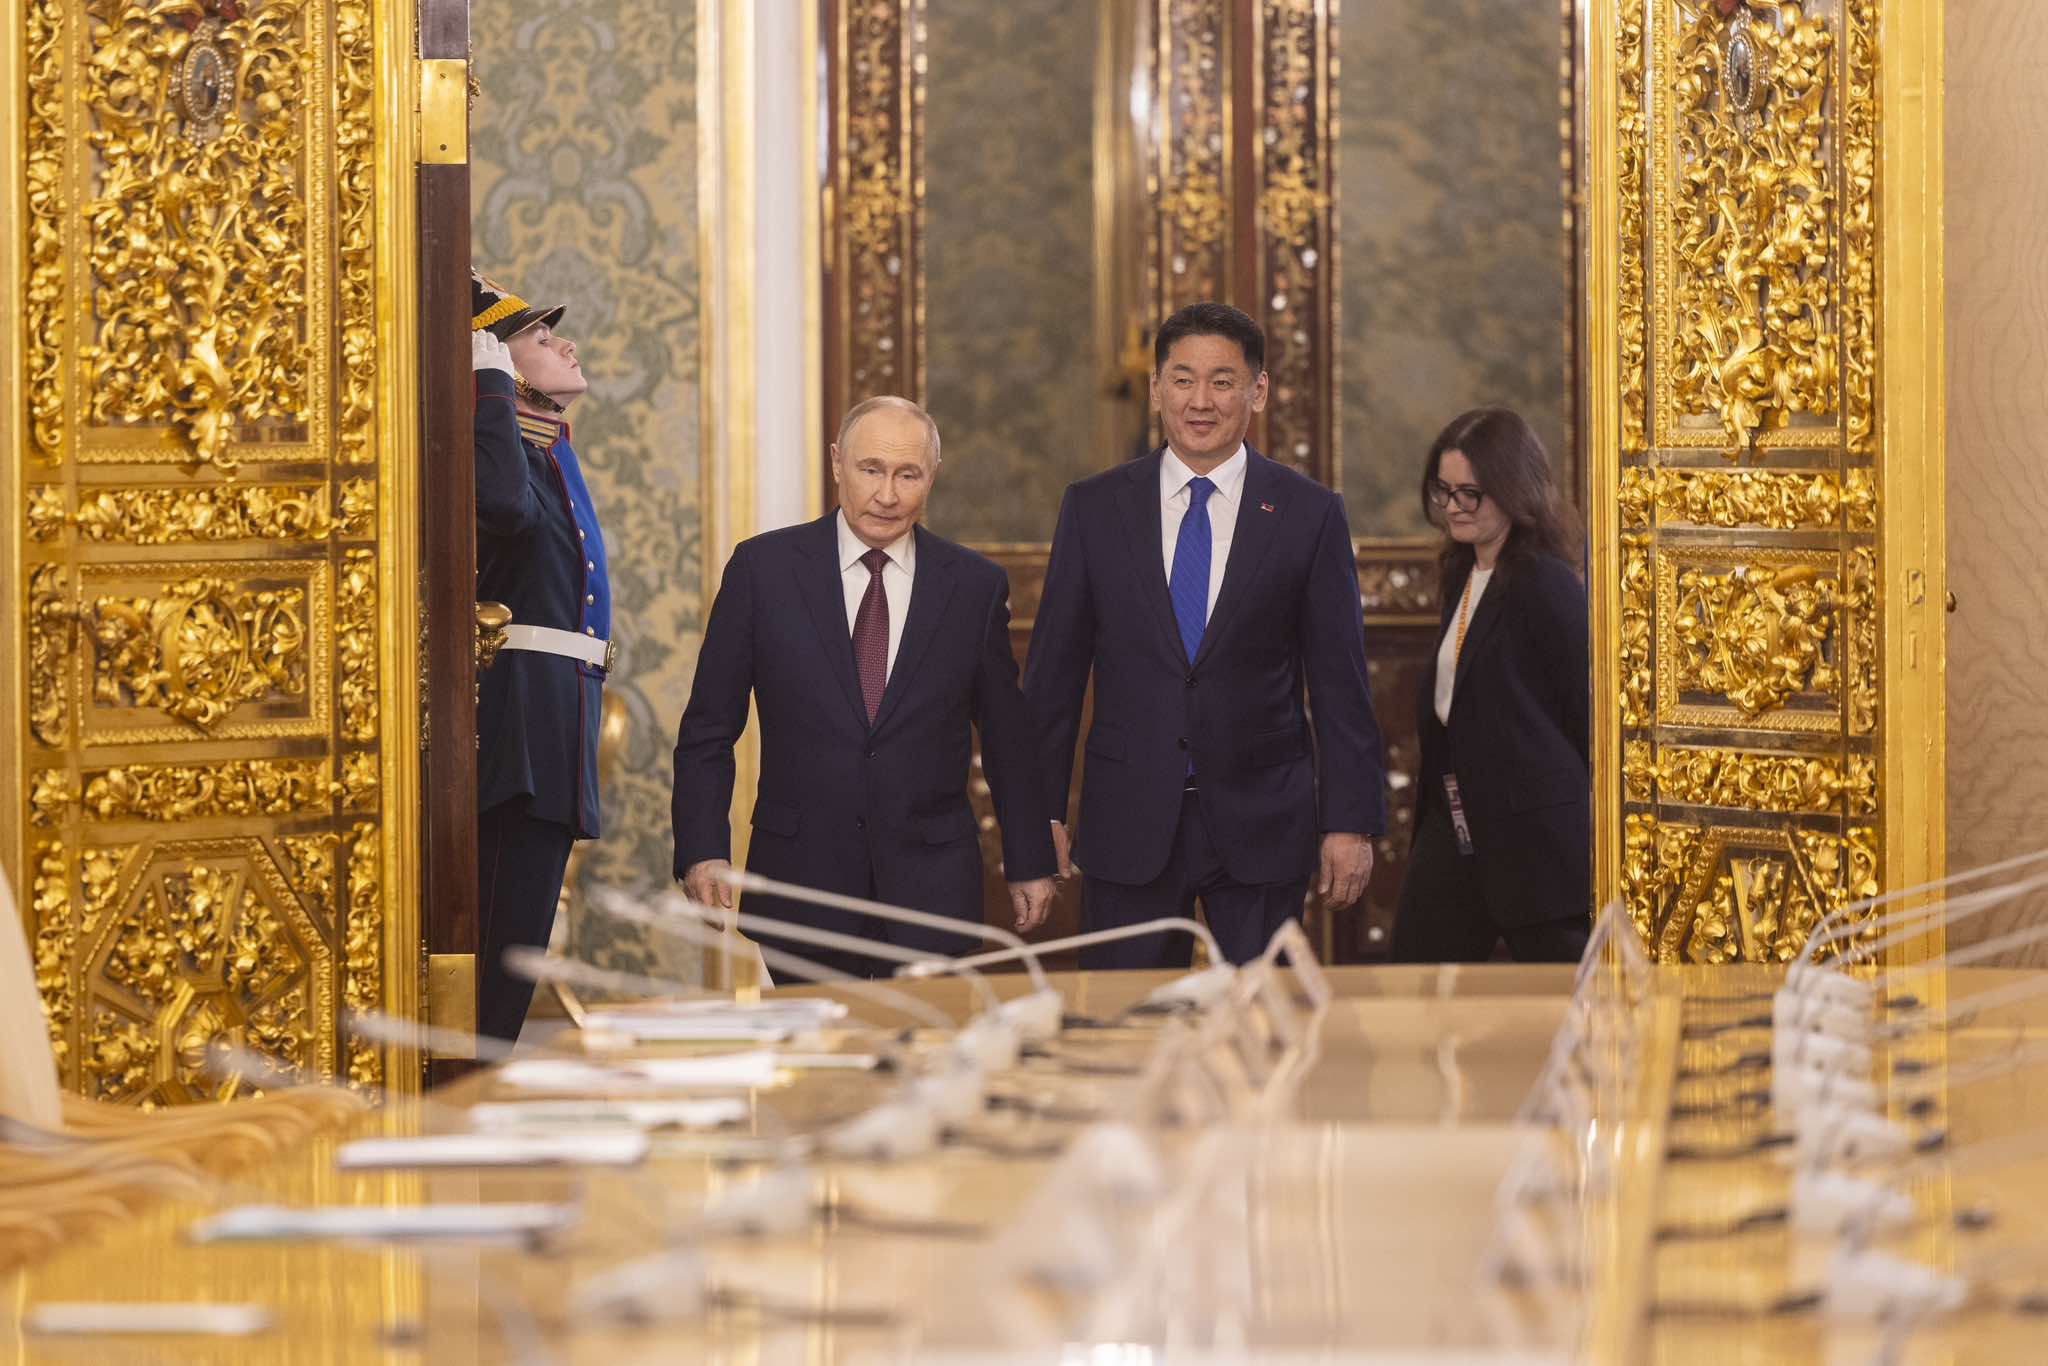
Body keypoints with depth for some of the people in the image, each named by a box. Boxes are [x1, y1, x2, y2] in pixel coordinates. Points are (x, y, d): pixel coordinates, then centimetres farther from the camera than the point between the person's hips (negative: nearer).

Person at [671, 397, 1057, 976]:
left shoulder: (975, 585, 5)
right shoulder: (763, 568, 2)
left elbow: (1007, 738, 12)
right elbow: (708, 730, 3)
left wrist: (1029, 864, 15)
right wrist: (703, 851, -7)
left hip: (931, 885, 1)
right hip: (802, 878, 0)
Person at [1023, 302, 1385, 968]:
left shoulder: (1311, 514, 2)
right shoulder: (1094, 508, 4)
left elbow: (1339, 682, 2)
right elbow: (1054, 669, 6)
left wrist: (1350, 821, -2)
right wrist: (1042, 811, 2)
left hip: (1262, 830, -1)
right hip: (1128, 828, 1)